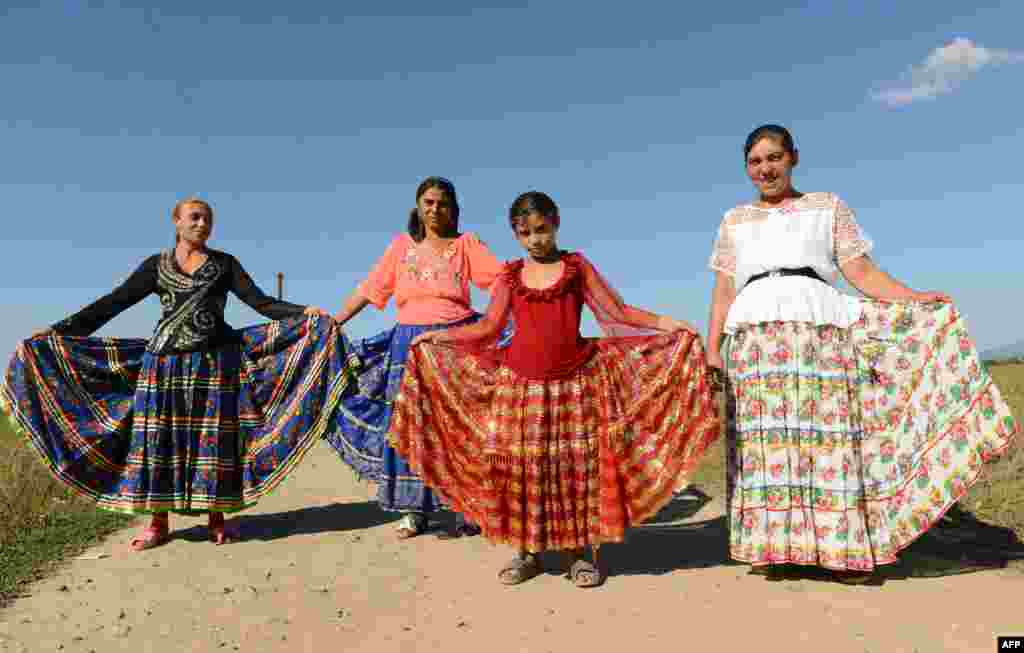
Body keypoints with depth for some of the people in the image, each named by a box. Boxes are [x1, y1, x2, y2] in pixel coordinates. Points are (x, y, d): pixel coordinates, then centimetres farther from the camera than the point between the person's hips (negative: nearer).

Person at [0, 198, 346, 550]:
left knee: (213, 438, -1)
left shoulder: (225, 263, 8)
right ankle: (158, 522, 11)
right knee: (159, 438, 0)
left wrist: (305, 313, -15)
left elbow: (262, 303, 0)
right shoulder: (156, 265, 9)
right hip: (165, 362, 1)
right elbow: (113, 302, 6)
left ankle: (217, 518, 9)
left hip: (215, 362, -1)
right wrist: (59, 330, -1)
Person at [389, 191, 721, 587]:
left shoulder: (578, 267, 6)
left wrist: (664, 323, -7)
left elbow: (617, 312, 4)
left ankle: (583, 553, 14)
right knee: (519, 466, 3)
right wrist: (436, 336, 14)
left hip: (574, 382, -1)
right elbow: (488, 328, 15)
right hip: (520, 384, 2)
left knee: (578, 463, 0)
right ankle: (527, 552, 18)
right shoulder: (510, 277, 10)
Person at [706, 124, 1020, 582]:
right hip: (755, 336, 1)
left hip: (819, 327, -1)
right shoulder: (735, 221, 21)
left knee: (827, 433, -7)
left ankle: (840, 548, -2)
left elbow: (861, 272, 9)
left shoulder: (828, 207, 18)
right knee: (764, 440, -4)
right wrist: (712, 348, 2)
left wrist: (915, 300, -5)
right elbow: (723, 291, 13)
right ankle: (774, 546, 1)